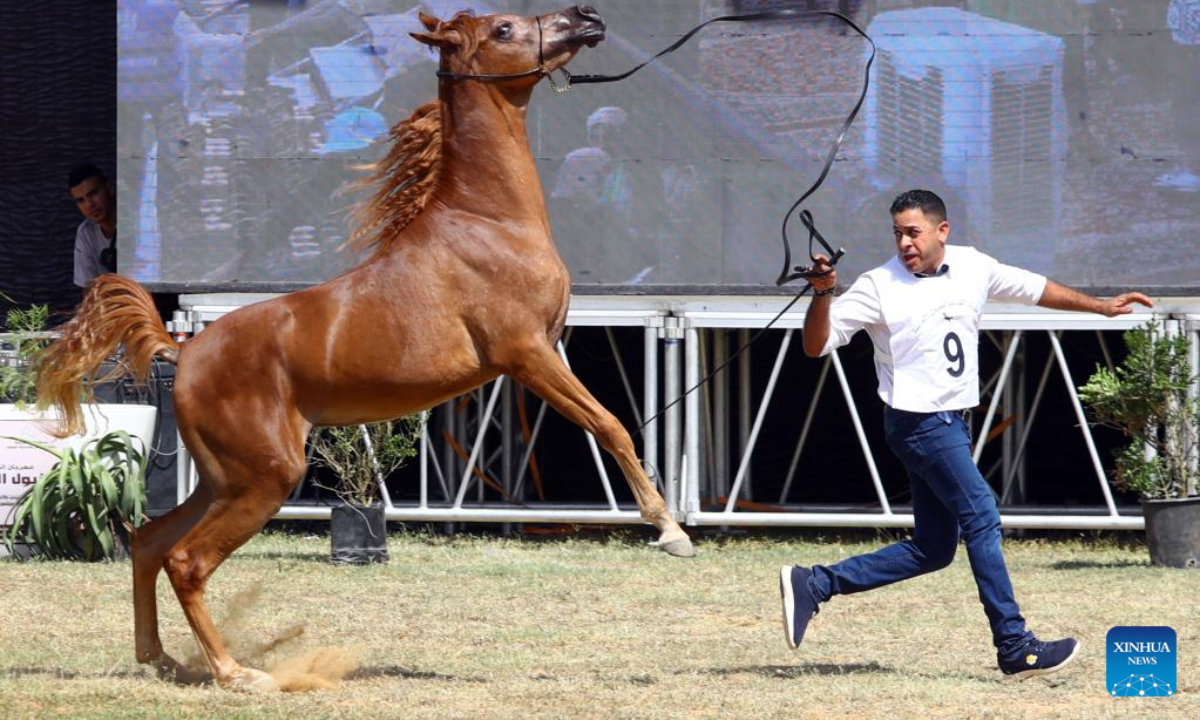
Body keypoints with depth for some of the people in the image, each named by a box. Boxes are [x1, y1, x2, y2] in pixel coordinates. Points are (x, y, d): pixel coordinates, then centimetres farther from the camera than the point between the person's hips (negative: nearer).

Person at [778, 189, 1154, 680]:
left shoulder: (972, 268, 6)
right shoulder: (879, 287, -10)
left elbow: (1033, 289, 20)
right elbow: (817, 345, -12)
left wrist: (1100, 306, 23)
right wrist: (822, 295, -30)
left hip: (953, 425, 7)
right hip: (919, 423, -7)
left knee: (932, 550, 8)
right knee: (982, 517, -14)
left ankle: (814, 584, 11)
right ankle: (1015, 648, -12)